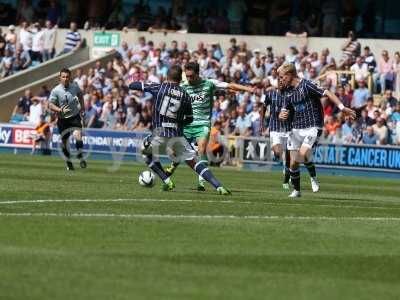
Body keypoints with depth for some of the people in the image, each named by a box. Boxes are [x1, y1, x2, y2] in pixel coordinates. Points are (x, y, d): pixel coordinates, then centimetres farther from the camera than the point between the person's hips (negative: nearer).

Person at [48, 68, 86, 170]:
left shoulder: (75, 87, -4)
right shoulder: (55, 91, -13)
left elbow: (80, 95, 19)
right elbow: (50, 105, -13)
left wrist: (82, 107, 11)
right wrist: (60, 110, -28)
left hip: (75, 116, 1)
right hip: (62, 119, -1)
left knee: (78, 135, -21)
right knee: (64, 141, 4)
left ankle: (80, 158, -6)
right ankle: (68, 163, 24)